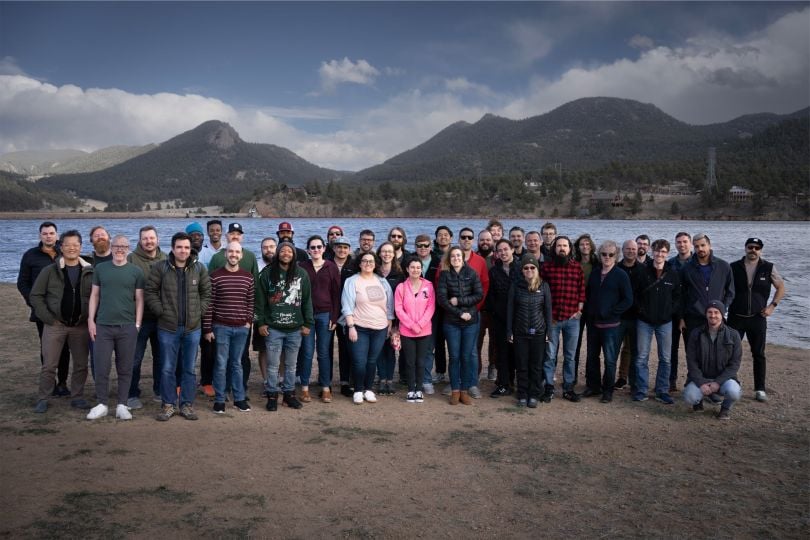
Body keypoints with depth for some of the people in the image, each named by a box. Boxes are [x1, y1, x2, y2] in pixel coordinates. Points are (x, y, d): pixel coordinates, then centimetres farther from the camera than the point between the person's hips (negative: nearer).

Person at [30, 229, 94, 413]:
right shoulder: (49, 271, -1)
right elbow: (35, 295, 1)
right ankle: (43, 399, 15)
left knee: (81, 365, 8)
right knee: (49, 365, 2)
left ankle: (77, 397, 21)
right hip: (55, 325, -1)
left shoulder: (90, 272, 2)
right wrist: (47, 317, -7)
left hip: (81, 326, 2)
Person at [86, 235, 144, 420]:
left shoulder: (135, 271, 3)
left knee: (125, 368, 5)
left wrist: (137, 324, -1)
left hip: (127, 327, -1)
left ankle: (122, 405, 14)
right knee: (101, 367, 2)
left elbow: (139, 299, 4)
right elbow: (94, 295, 9)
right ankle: (102, 404, 14)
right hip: (103, 326, 1)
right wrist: (91, 320, 2)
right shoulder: (100, 268, 7)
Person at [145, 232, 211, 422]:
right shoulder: (160, 267, -5)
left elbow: (207, 293, 9)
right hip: (168, 327, -1)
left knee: (189, 369, 9)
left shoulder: (199, 268, 1)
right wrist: (161, 311, -6)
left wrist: (199, 311, 1)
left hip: (193, 327, 2)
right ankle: (168, 405, 18)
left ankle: (187, 405, 20)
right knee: (167, 369, 6)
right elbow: (149, 291, -1)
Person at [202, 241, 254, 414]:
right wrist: (207, 328, -7)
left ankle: (239, 398, 20)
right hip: (221, 327, -3)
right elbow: (208, 304, -6)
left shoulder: (248, 277, 5)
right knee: (221, 364, 4)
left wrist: (249, 321, 2)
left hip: (241, 328, 3)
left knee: (237, 364, 12)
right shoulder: (215, 276, -5)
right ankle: (219, 400, 14)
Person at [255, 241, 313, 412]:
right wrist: (261, 322, -3)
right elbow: (260, 300, 1)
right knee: (273, 364, 3)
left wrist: (307, 324, 4)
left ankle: (289, 394, 23)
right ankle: (272, 396, 14)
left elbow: (307, 300, 7)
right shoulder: (267, 273, -1)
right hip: (273, 328, -2)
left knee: (291, 364, 11)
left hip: (295, 328, 2)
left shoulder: (302, 274, 5)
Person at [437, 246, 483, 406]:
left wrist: (459, 301, -12)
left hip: (471, 321, 0)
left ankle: (465, 390, 13)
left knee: (467, 356, 3)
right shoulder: (444, 274, 1)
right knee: (454, 356, 3)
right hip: (452, 322, 0)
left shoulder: (472, 273, 2)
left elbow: (480, 295, -4)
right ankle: (455, 391, 12)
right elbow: (441, 298, -7)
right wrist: (460, 313, -12)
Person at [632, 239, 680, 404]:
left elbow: (678, 297, 8)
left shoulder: (673, 274, 1)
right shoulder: (643, 272, -3)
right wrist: (640, 309, -8)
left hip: (665, 322, 1)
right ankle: (641, 391, 12)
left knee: (665, 359, 6)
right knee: (641, 358, 3)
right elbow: (633, 293, 0)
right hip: (644, 321, -1)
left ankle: (662, 392, 17)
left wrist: (671, 311, -4)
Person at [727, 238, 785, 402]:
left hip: (758, 318, 0)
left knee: (759, 354, 6)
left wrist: (772, 306, -2)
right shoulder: (734, 267, -1)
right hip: (736, 317, 0)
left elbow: (781, 287, 8)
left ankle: (760, 389, 15)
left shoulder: (768, 268, -1)